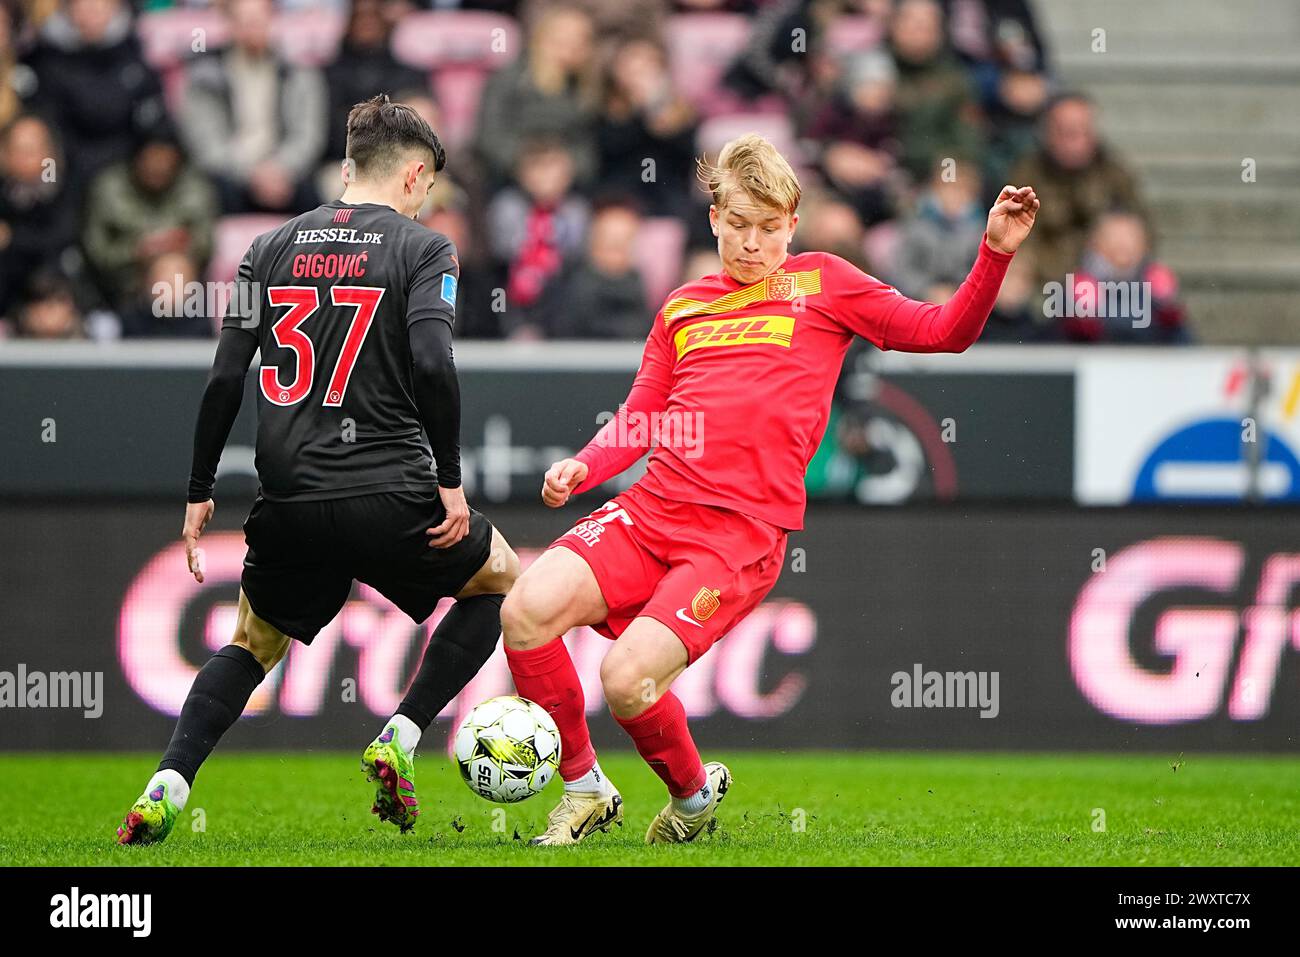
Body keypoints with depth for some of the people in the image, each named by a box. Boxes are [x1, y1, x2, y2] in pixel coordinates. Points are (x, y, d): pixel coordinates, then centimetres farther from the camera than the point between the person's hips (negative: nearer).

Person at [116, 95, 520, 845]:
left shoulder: (273, 248, 11)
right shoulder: (423, 248, -1)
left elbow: (226, 379, 7)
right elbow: (432, 364, -16)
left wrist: (200, 493, 14)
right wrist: (451, 479, -8)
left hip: (290, 503, 4)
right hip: (386, 495, -4)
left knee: (253, 643, 23)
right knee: (500, 579, 21)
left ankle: (165, 790, 1)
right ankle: (400, 740, 7)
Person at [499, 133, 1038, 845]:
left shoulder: (820, 282, 13)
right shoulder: (683, 307, 22)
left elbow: (944, 331, 12)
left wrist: (995, 254, -3)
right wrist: (583, 466, 1)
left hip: (741, 534, -4)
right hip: (650, 510, 4)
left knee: (628, 678, -23)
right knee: (527, 610, -20)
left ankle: (694, 791, 11)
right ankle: (584, 788, 2)